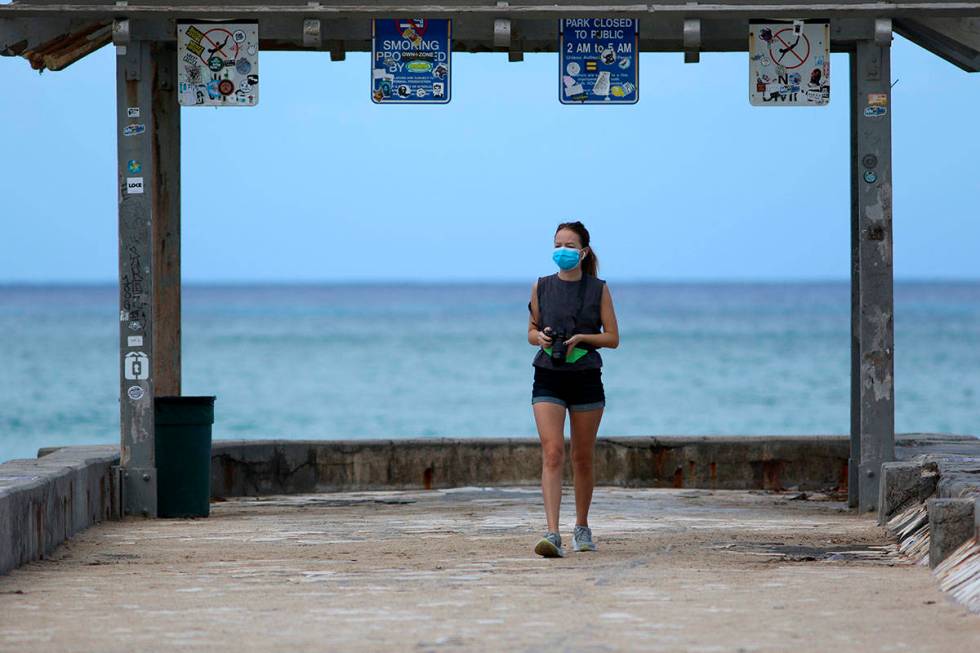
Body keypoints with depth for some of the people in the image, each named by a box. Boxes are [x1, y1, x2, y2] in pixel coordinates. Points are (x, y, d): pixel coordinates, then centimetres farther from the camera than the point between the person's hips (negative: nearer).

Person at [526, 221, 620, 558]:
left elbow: (613, 338, 2)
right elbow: (531, 330, 14)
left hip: (586, 378, 0)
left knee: (583, 458, 10)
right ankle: (552, 534, -21)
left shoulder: (598, 289, 2)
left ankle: (581, 527, 28)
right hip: (548, 378, 0)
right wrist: (540, 337, -9)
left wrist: (581, 337, -14)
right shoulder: (541, 287, 5)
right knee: (552, 454, -14)